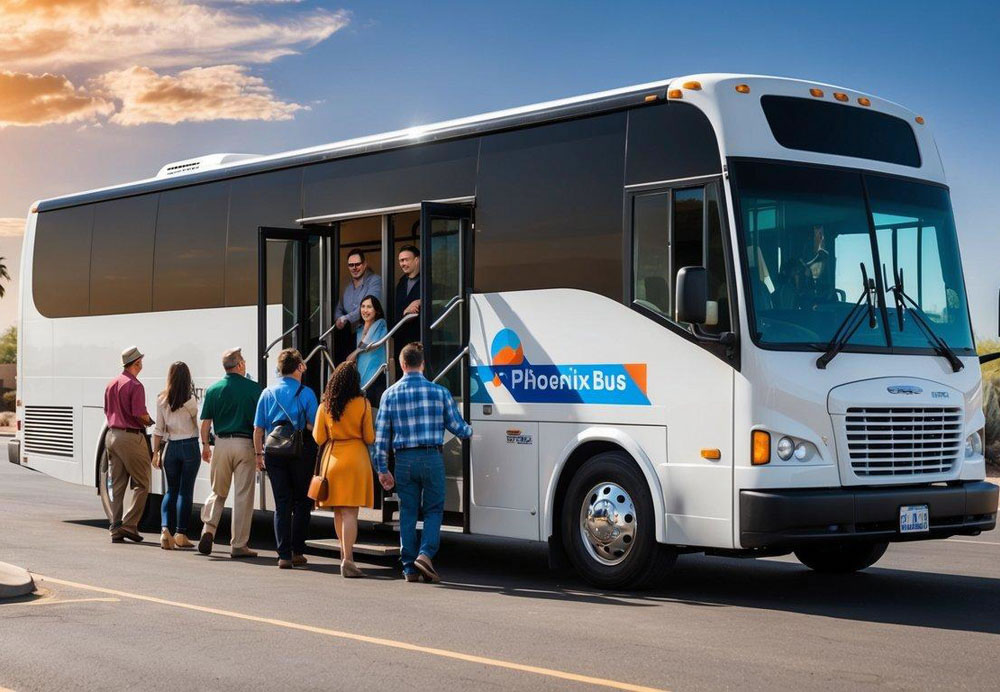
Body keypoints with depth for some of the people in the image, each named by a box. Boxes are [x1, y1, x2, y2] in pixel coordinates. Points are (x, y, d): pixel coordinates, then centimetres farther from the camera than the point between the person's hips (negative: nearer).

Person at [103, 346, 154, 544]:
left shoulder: (111, 384, 13)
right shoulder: (135, 385, -13)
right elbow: (140, 414, -18)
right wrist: (149, 421, 1)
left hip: (112, 436, 8)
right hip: (131, 437, -8)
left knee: (117, 486, 10)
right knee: (141, 484, 1)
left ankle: (116, 529, 9)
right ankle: (130, 524, -6)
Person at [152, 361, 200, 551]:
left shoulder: (161, 400, 0)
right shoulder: (190, 400, -10)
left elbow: (158, 430, 3)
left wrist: (156, 452, 9)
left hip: (171, 448, 3)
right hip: (190, 446, -3)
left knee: (171, 490, 13)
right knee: (185, 491, 2)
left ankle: (165, 529, -5)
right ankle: (180, 534, 3)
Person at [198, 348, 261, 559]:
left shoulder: (213, 390, 3)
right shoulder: (254, 388, -3)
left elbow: (205, 423, 4)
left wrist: (205, 446, 17)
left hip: (221, 444, 2)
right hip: (245, 445, -2)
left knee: (218, 493, 17)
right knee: (243, 496, 2)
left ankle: (208, 529, -2)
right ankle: (239, 545, 4)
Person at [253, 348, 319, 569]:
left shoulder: (267, 393, 6)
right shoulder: (306, 393, -4)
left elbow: (258, 428, 5)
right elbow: (313, 425, -8)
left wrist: (259, 454, 11)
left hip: (274, 452, 3)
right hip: (302, 452, -3)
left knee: (281, 504, 5)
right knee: (302, 502, 9)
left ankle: (284, 555, 1)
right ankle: (297, 552, 9)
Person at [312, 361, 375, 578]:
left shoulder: (325, 405, 2)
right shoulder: (362, 404, -6)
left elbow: (318, 437, 4)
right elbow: (369, 438, -4)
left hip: (332, 458, 4)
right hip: (356, 459, -3)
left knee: (338, 511, 16)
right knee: (350, 512, -7)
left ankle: (345, 554, 29)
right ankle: (347, 560, -16)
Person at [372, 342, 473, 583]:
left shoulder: (390, 394, 3)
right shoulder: (439, 392, 0)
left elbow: (381, 435, 2)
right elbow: (457, 427, 5)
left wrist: (382, 469, 8)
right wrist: (470, 430, 29)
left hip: (404, 460, 1)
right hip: (431, 458, -1)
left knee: (407, 512, 8)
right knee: (433, 509, 9)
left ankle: (410, 567, 10)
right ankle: (425, 553, -11)